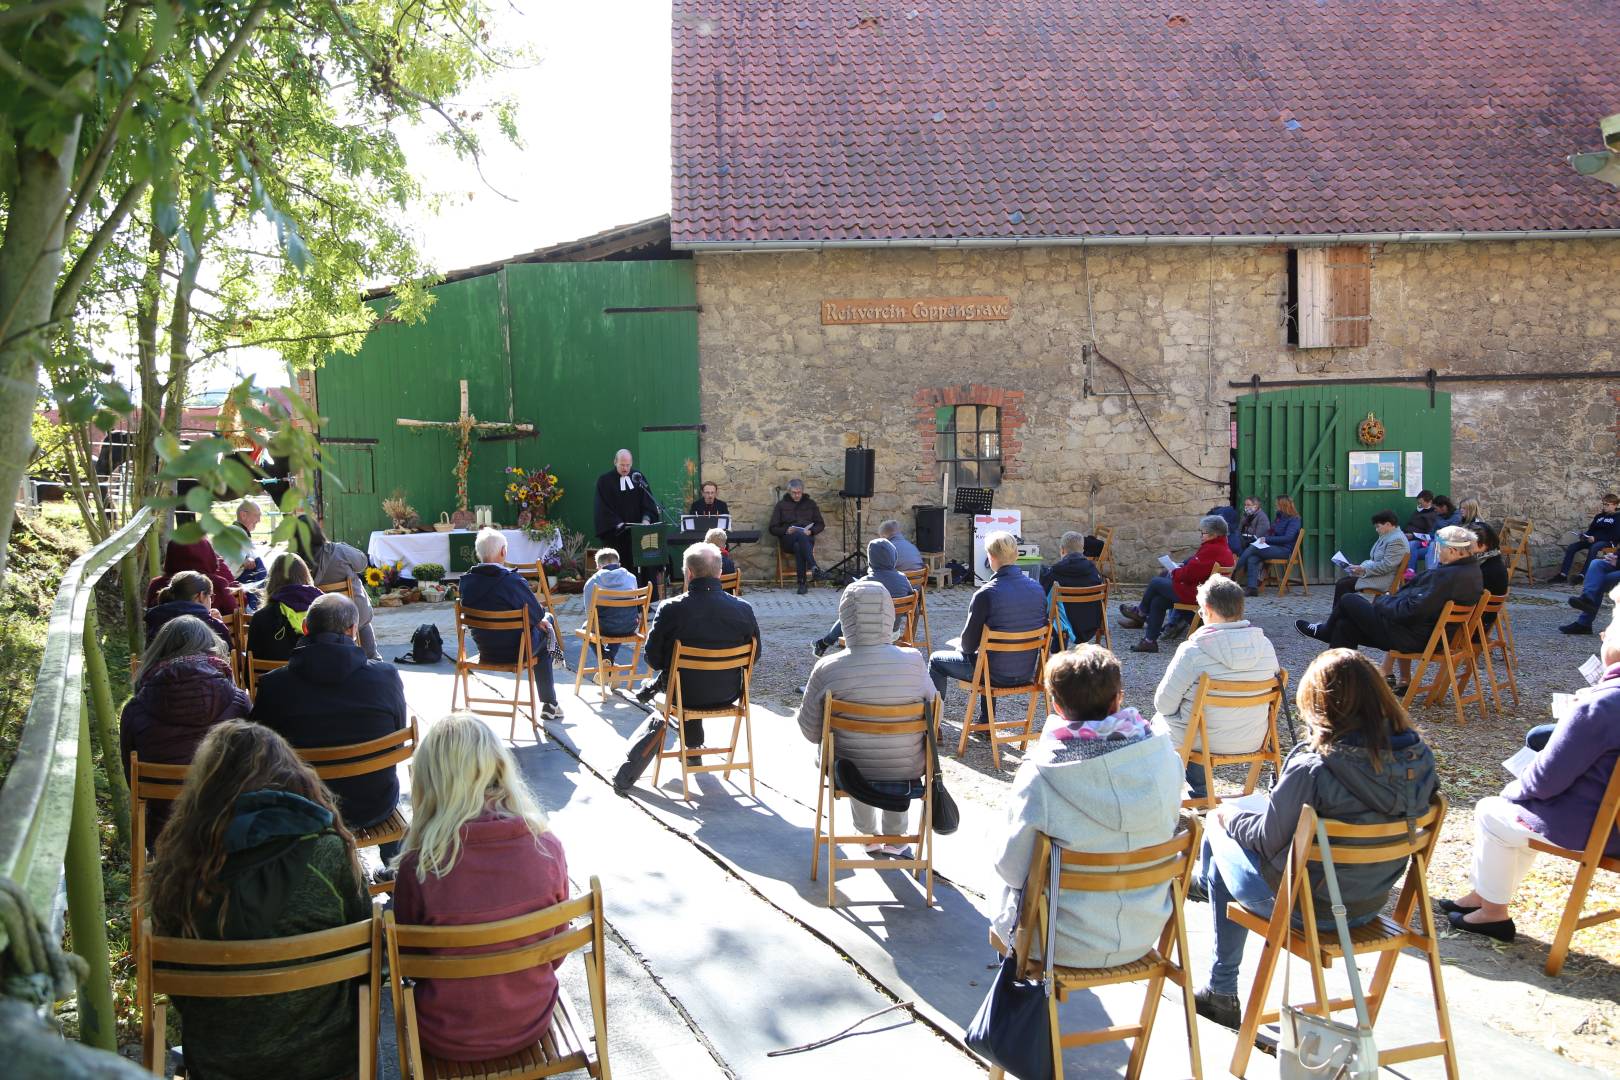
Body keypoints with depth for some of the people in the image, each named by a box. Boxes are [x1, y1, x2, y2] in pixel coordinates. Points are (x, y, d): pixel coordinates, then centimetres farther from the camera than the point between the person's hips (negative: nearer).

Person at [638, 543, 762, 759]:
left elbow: (653, 659, -10)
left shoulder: (670, 609, -20)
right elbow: (754, 656, -1)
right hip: (728, 694, 2)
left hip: (687, 696, -1)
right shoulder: (744, 609, -14)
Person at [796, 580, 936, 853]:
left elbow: (811, 732, -8)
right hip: (907, 778, 0)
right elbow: (933, 715, -2)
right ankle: (894, 838, 44)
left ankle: (869, 837, 49)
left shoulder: (827, 669, -20)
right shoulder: (914, 661, -17)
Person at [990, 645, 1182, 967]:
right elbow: (1168, 824, 2)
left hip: (1068, 947, -3)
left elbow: (1012, 867, -15)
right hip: (1144, 936, 4)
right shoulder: (1163, 754, -13)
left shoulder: (1040, 774, -24)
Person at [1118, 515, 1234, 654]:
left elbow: (1188, 573, -22)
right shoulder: (1225, 549, 12)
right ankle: (1149, 640, 16)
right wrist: (1182, 567, 7)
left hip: (1194, 594, -11)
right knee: (1157, 601, 14)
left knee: (1155, 583, 2)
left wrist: (1174, 573, -2)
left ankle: (1141, 612, 28)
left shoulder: (1211, 550, -22)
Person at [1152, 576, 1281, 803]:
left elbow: (1164, 703, -15)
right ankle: (1198, 789, 38)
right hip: (1253, 740, 5)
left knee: (1160, 719, 26)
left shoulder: (1192, 650, -22)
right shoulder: (1265, 646, -7)